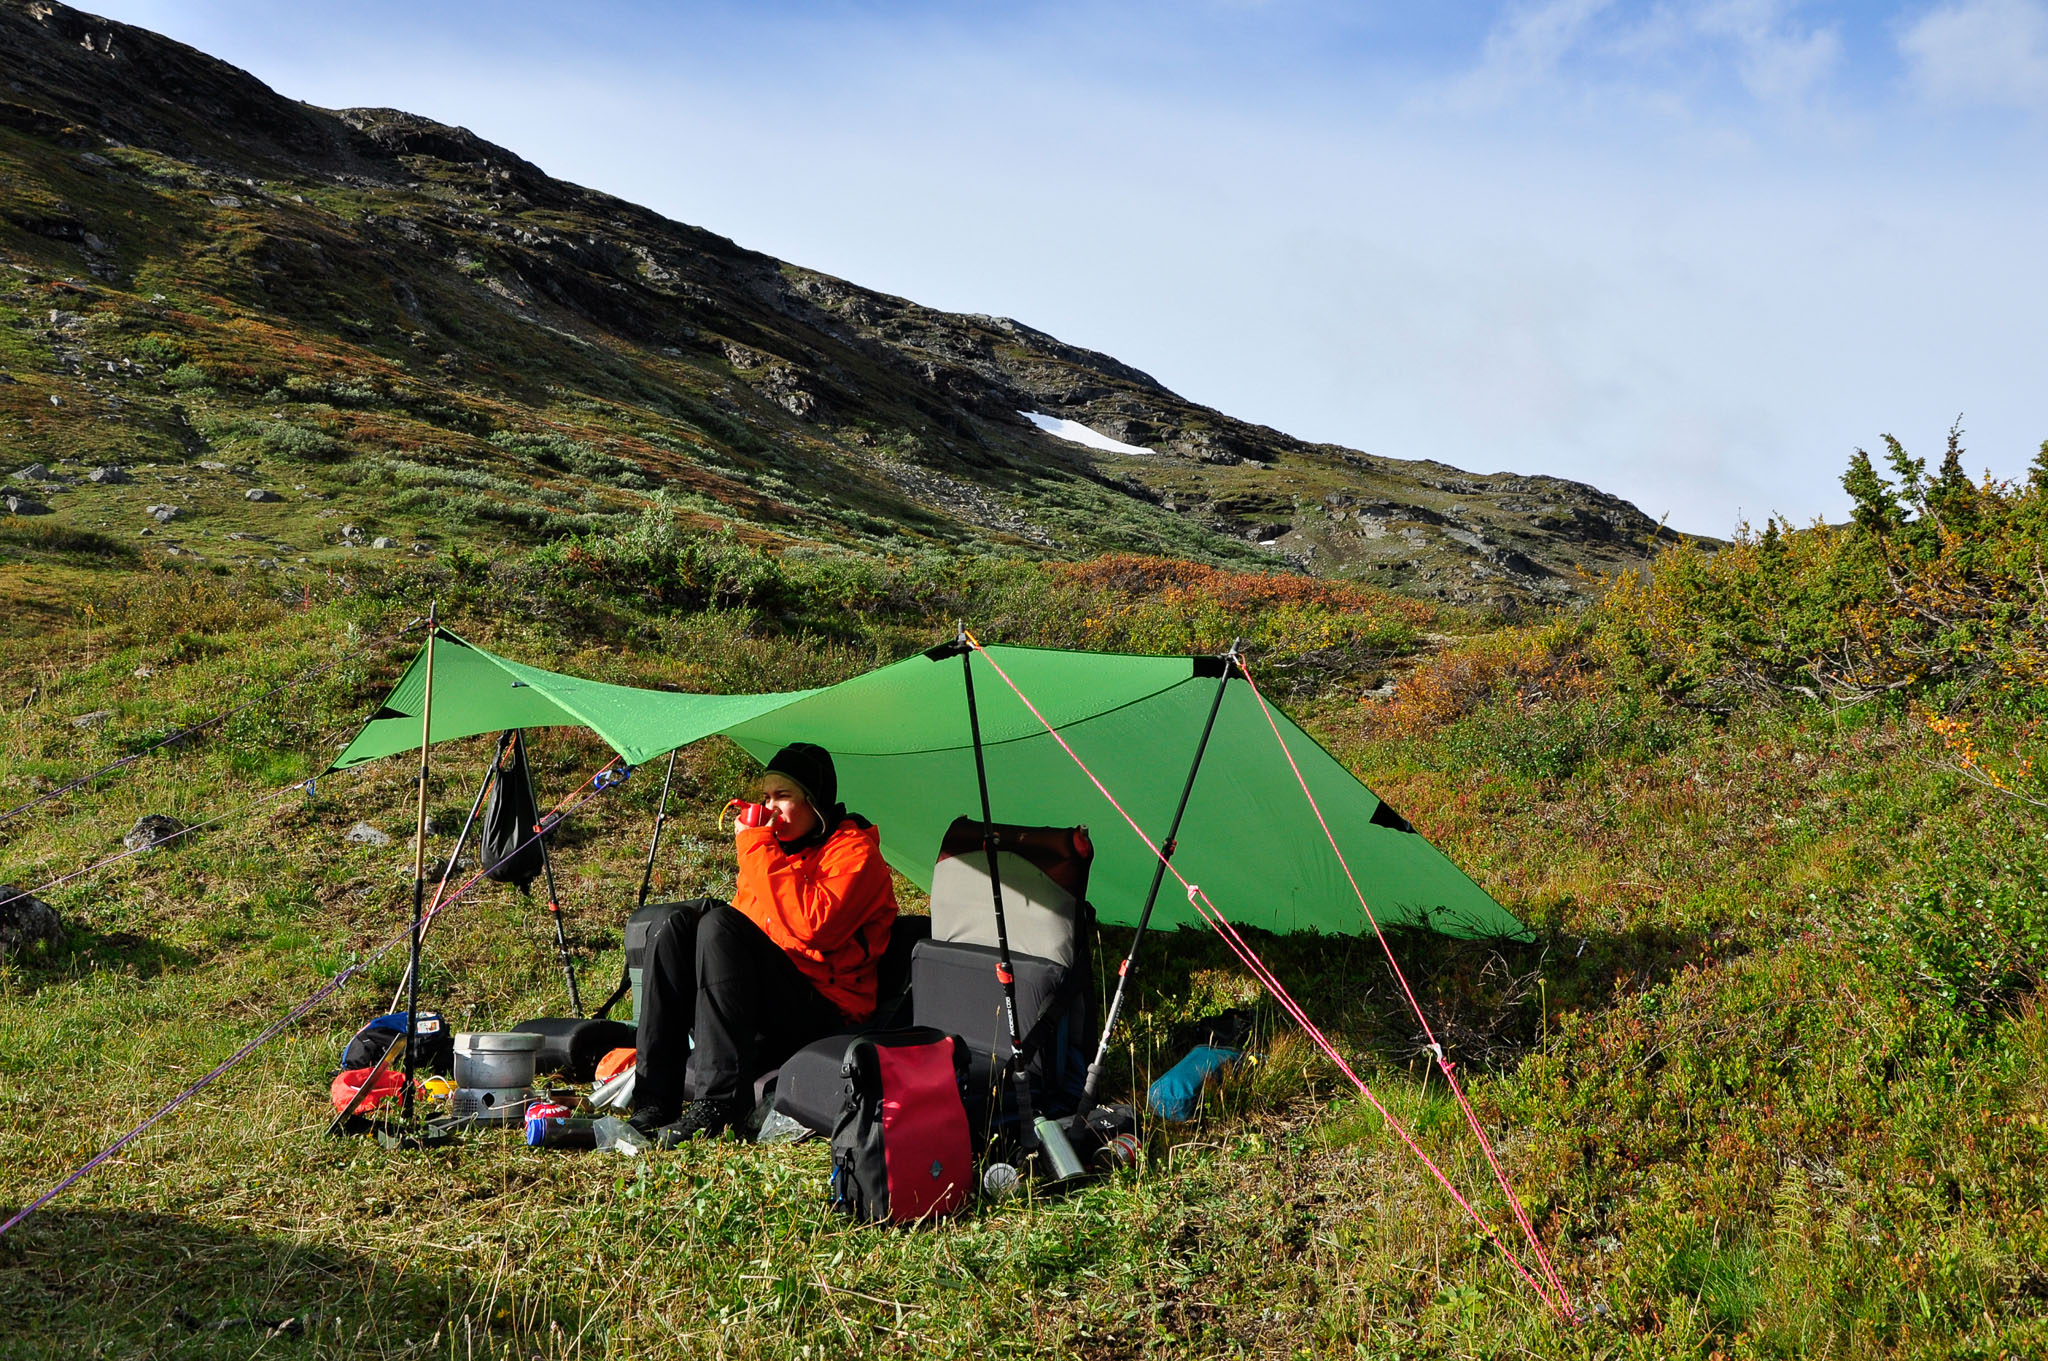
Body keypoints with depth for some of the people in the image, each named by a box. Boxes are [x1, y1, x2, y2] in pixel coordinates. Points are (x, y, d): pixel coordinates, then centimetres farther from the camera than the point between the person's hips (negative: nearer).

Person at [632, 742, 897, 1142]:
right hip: (767, 996, 8)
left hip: (824, 1014, -8)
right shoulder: (778, 847, 19)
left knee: (720, 926, -25)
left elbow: (812, 925, -23)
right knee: (682, 925, -10)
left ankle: (717, 1105, -33)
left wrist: (760, 851, -17)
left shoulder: (856, 853, -5)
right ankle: (655, 1103, -18)